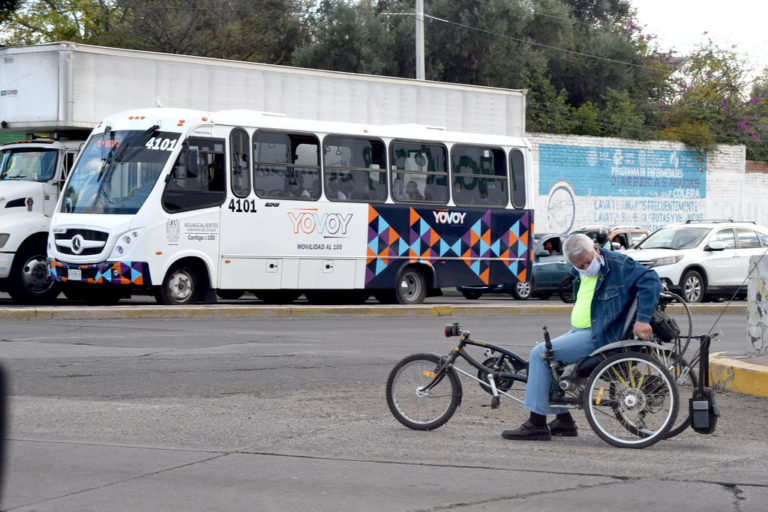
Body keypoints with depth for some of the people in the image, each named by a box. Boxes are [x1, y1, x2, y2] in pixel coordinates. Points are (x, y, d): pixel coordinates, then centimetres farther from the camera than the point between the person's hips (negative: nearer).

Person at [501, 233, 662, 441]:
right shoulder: (581, 273, 13)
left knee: (540, 354, -16)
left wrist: (642, 319, -29)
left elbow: (650, 280, -23)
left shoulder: (619, 264, -14)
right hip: (579, 331, 10)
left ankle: (537, 424, -14)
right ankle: (563, 420, 15)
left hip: (598, 337, -10)